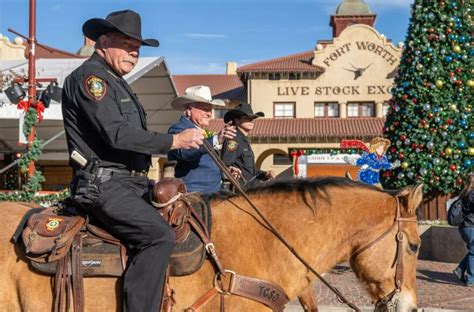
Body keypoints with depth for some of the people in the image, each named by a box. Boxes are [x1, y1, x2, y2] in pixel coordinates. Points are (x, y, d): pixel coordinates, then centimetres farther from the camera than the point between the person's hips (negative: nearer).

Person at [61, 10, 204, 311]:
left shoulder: (116, 82, 23)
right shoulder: (89, 76, -8)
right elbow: (116, 135, -20)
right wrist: (174, 141, -16)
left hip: (132, 183, 10)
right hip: (104, 185, -10)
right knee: (159, 235, -27)